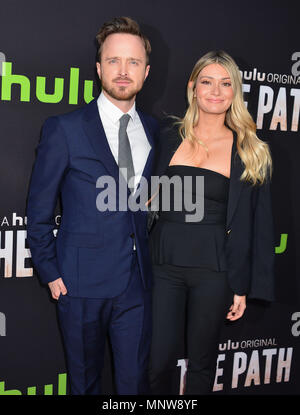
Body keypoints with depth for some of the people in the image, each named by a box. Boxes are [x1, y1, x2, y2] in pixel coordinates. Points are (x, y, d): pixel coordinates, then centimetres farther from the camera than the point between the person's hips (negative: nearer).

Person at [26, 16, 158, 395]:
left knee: (134, 379, 13)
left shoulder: (153, 131, 6)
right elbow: (39, 210, -3)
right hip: (82, 282, -3)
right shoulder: (63, 129, -6)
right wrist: (50, 272, -5)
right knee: (84, 379, 16)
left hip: (137, 283, 3)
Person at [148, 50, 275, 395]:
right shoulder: (168, 138, 5)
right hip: (164, 265, 1)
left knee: (202, 362, 12)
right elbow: (149, 198, 13)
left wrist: (244, 288, 1)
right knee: (159, 362, 4)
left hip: (214, 270, -1)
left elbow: (255, 224, 3)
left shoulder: (251, 152, 2)